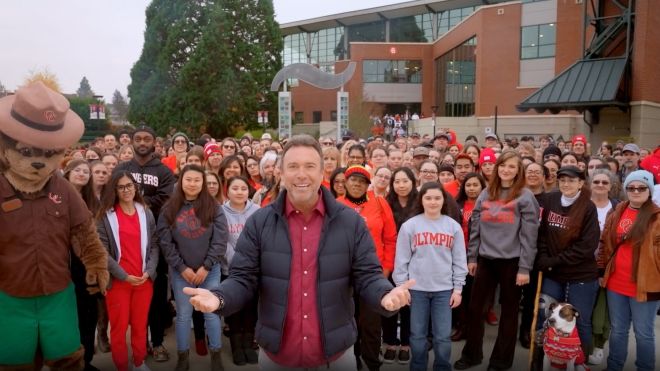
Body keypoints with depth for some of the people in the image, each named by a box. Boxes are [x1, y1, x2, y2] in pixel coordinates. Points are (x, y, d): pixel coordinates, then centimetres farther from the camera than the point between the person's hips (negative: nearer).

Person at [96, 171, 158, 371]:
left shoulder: (146, 213, 7)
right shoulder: (105, 215, -1)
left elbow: (154, 245, 6)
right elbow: (102, 251, -7)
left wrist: (149, 271, -8)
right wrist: (125, 276, -13)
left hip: (144, 279, 2)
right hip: (118, 280, -2)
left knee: (140, 325, 10)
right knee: (119, 327, 5)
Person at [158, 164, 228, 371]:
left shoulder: (214, 208, -3)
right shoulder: (169, 209, 0)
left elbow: (220, 240, -6)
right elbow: (165, 242, -3)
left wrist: (206, 267, -11)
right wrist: (182, 268, -8)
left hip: (210, 270, -1)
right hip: (180, 272, 1)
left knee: (211, 312, 6)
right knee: (183, 314, 9)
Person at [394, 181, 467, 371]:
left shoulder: (453, 226, 3)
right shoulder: (410, 226, -2)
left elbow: (459, 260, 5)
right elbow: (402, 259, 0)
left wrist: (458, 288, 2)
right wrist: (401, 286, -2)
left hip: (444, 289, 1)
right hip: (417, 289, 0)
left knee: (443, 336, 5)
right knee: (418, 335, 9)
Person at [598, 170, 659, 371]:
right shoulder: (616, 213, 7)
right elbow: (605, 244, 13)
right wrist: (601, 271, 12)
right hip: (616, 283, 4)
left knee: (643, 333, 8)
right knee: (618, 330, 17)